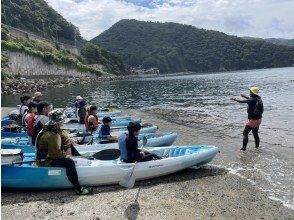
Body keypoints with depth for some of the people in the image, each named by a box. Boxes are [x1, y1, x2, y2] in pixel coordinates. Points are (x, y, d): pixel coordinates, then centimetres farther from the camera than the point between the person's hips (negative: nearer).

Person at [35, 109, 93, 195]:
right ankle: (79, 189, -28)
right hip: (47, 160, -11)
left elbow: (66, 139, 8)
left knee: (70, 144, 17)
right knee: (70, 162, -30)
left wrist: (68, 149, -5)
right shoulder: (51, 135, -30)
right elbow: (56, 153, -32)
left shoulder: (55, 129, 0)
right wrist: (65, 156, -15)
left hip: (51, 153, 11)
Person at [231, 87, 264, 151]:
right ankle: (257, 146, 32)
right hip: (258, 119, 8)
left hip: (252, 120, -8)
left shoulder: (251, 100, -21)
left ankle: (244, 147, 0)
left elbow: (242, 101, -16)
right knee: (255, 133, 22)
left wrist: (235, 99, 0)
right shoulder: (259, 98, 2)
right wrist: (245, 96, 32)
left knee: (245, 133, 1)